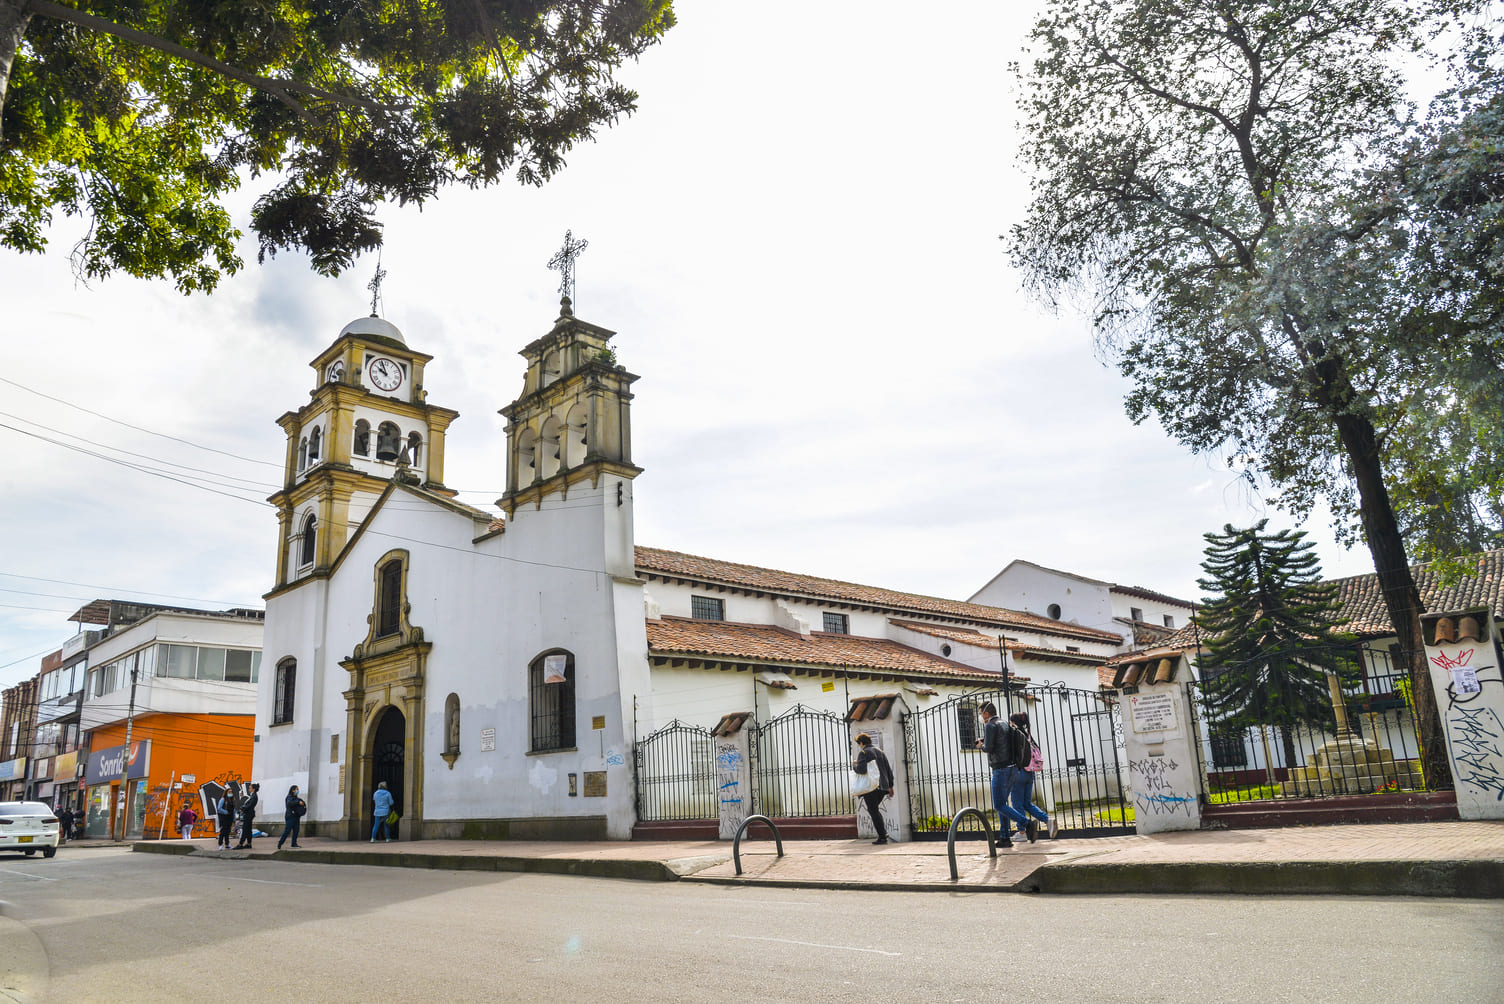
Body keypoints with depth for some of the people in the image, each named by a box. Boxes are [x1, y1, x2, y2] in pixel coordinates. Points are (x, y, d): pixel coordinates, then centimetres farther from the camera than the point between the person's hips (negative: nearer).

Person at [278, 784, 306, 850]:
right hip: (290, 816, -8)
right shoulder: (289, 797, -6)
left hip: (296, 816, 8)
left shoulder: (296, 798, 18)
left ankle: (294, 843, 4)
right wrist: (298, 802, -33)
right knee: (287, 830, -8)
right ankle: (280, 843, 0)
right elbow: (289, 803, -27)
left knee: (296, 830, 1)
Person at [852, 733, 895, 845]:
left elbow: (861, 769, -21)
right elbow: (888, 769, 16)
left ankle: (882, 837, -4)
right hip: (883, 787, 7)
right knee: (874, 809, 20)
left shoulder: (863, 753, -7)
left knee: (873, 810, -1)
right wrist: (890, 786, 21)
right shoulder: (880, 751, 15)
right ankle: (883, 832, 10)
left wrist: (854, 766, 0)